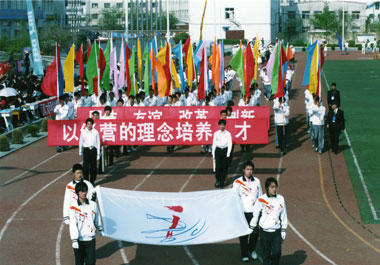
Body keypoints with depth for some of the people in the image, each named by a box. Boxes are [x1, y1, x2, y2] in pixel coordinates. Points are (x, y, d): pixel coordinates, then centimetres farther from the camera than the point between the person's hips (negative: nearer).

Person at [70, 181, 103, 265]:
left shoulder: (93, 204, 1)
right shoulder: (74, 206, -10)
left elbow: (97, 218, 18)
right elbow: (73, 224, -13)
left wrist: (100, 229, 30)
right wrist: (74, 240, -18)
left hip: (90, 238, 2)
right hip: (79, 239, -2)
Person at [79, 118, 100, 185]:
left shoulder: (96, 132, 0)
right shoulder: (83, 132, 2)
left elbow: (98, 143, 4)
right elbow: (81, 142, 13)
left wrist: (98, 153, 3)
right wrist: (80, 152, 19)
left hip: (93, 150, 0)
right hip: (86, 150, 0)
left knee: (93, 166, 3)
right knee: (85, 166, -6)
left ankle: (92, 181, 13)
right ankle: (86, 181, 3)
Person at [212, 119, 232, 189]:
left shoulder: (228, 134, 2)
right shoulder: (216, 133, 5)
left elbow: (230, 144, 1)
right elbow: (214, 144, 8)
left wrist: (228, 153, -8)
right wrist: (213, 154, 5)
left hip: (225, 150, 0)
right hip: (218, 150, 0)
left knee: (224, 167, 0)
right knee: (218, 166, -8)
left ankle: (222, 182, 9)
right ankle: (217, 180, 11)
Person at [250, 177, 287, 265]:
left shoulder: (280, 199, 1)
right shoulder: (261, 199, -7)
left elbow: (283, 216, 9)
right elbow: (255, 215, 2)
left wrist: (283, 230, 10)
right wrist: (252, 228, 7)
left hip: (276, 231, 1)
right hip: (264, 231, -1)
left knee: (277, 252, -9)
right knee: (266, 253, 4)